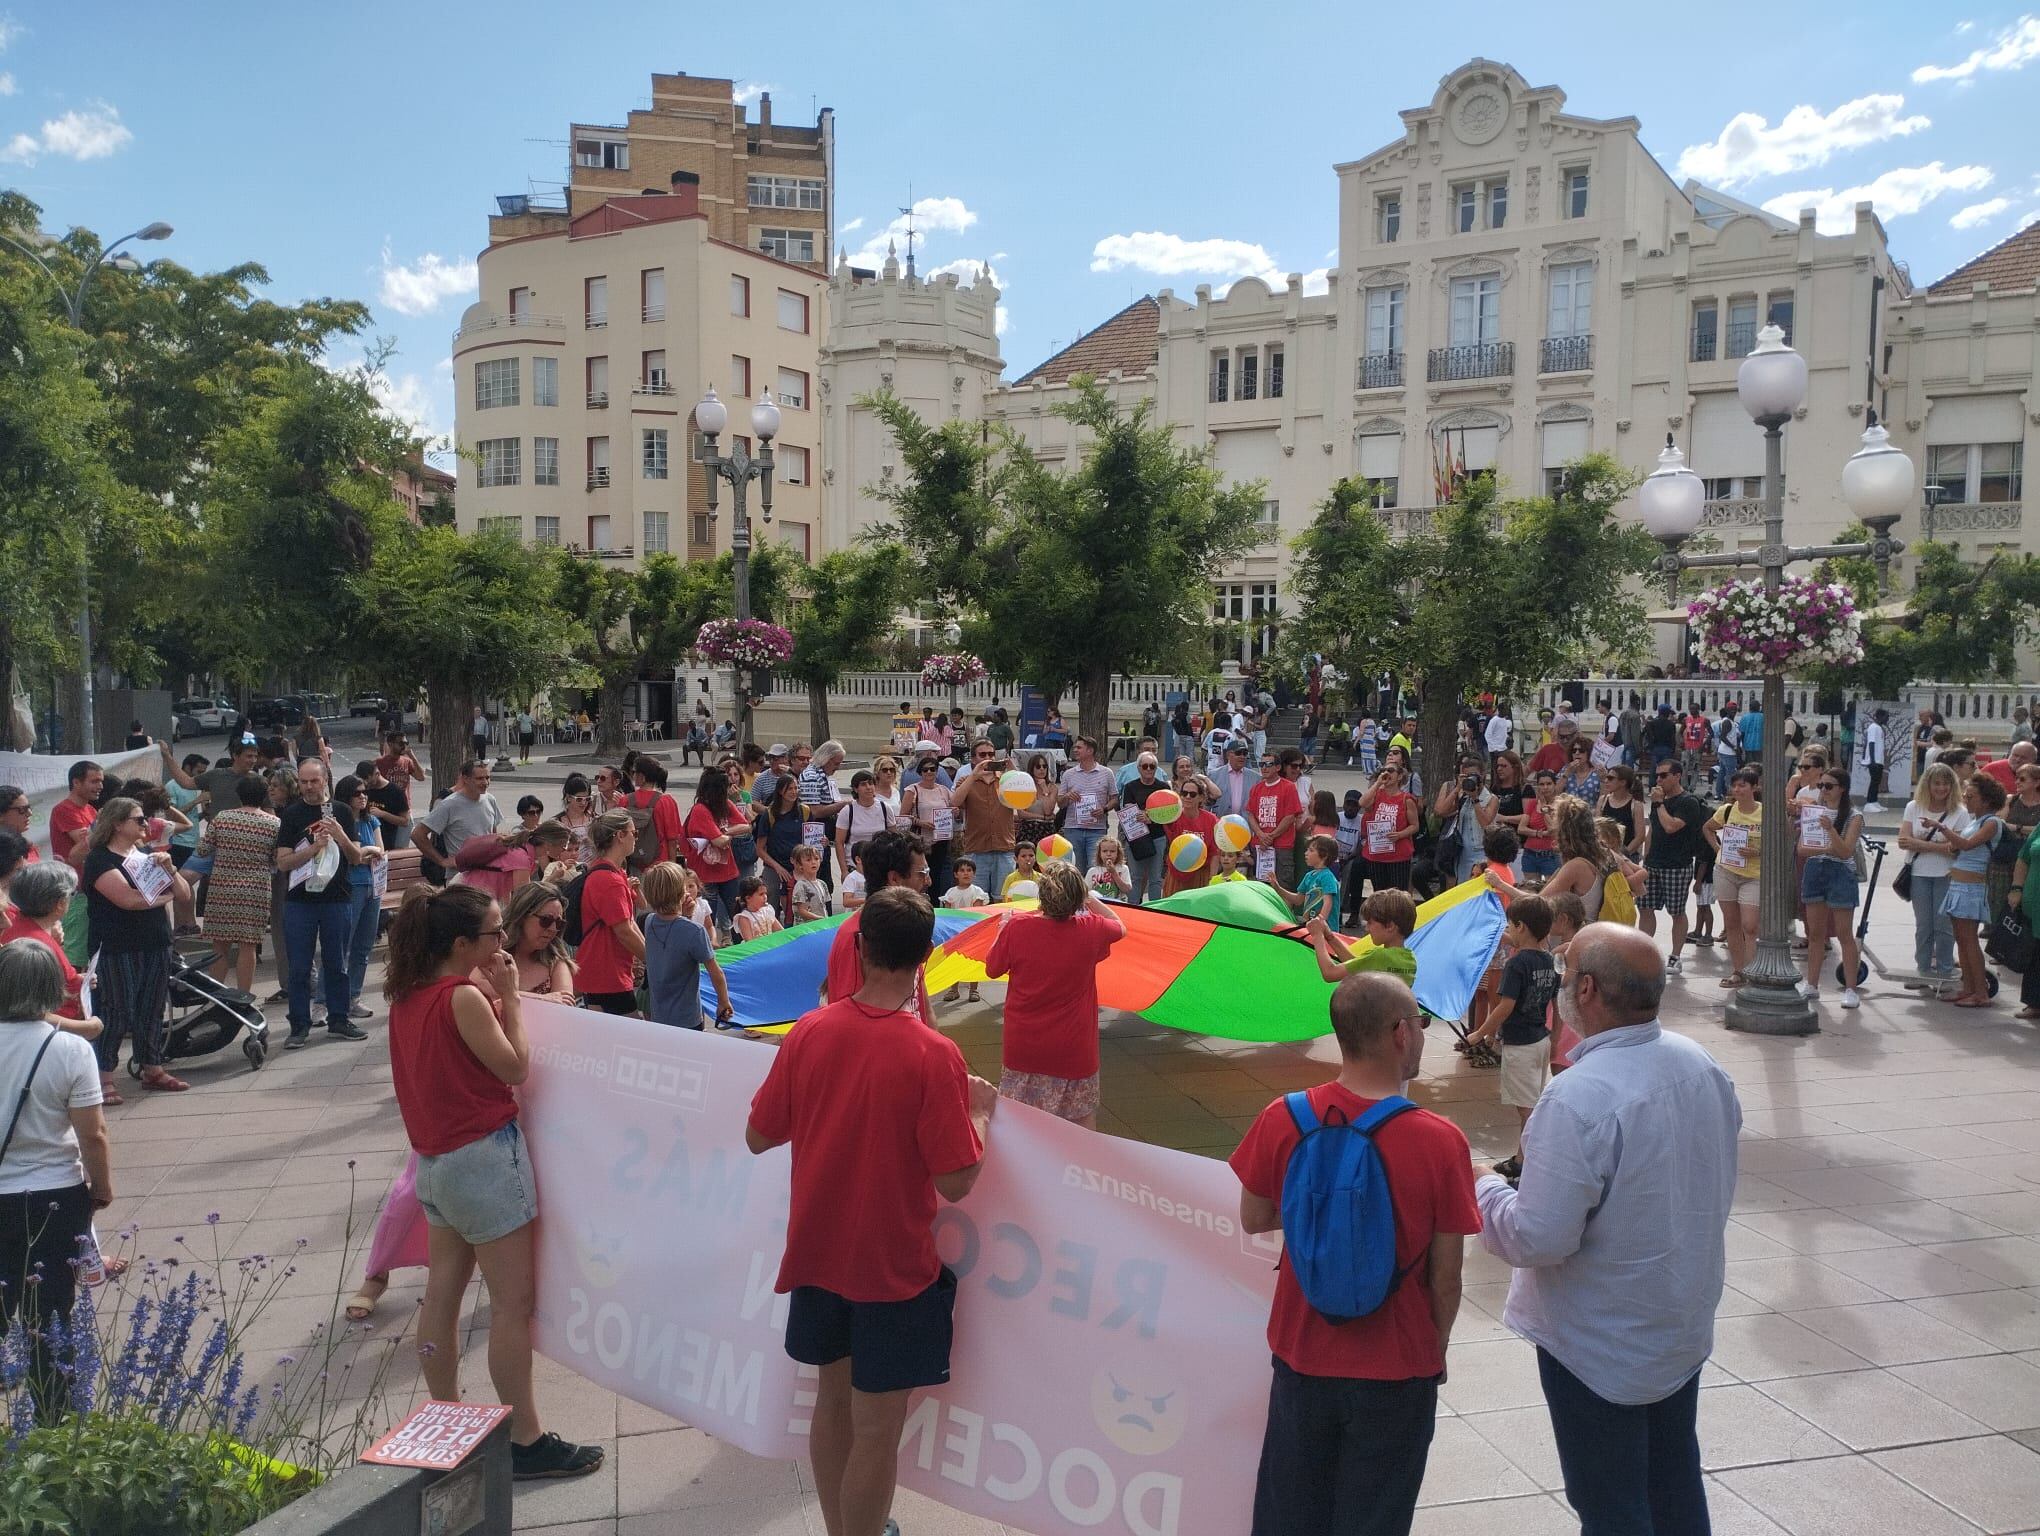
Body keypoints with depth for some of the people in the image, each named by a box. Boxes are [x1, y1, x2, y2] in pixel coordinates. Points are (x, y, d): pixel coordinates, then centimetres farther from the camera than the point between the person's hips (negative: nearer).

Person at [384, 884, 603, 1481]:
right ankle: (526, 1441, 4)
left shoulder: (408, 996, 5)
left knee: (442, 1292, 16)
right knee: (513, 1301, -2)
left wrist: (494, 997, 7)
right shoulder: (465, 997, -20)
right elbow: (517, 1067, -13)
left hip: (435, 1157, 9)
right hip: (484, 1156, -9)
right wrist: (509, 995, -9)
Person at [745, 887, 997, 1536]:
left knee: (832, 1401, 22)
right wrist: (980, 1110, -2)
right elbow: (956, 1182, -18)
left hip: (817, 1255, 5)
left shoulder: (809, 1031, -10)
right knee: (876, 1430, 9)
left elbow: (758, 1137, 0)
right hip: (893, 1265, -5)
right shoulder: (933, 1055, -22)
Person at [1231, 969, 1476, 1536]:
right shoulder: (1441, 1142, -21)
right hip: (1396, 1371, -2)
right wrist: (1437, 1351, 6)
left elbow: (1253, 1220, -1)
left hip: (1302, 1356, 2)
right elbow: (1446, 1276, -11)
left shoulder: (1282, 1119, -15)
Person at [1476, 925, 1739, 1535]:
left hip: (1601, 1346, -8)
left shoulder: (1578, 1099, -32)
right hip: (1686, 1324, 8)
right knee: (1675, 1479, 26)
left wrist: (1484, 1192, -11)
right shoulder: (1700, 1064, -6)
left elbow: (1539, 1238, -30)